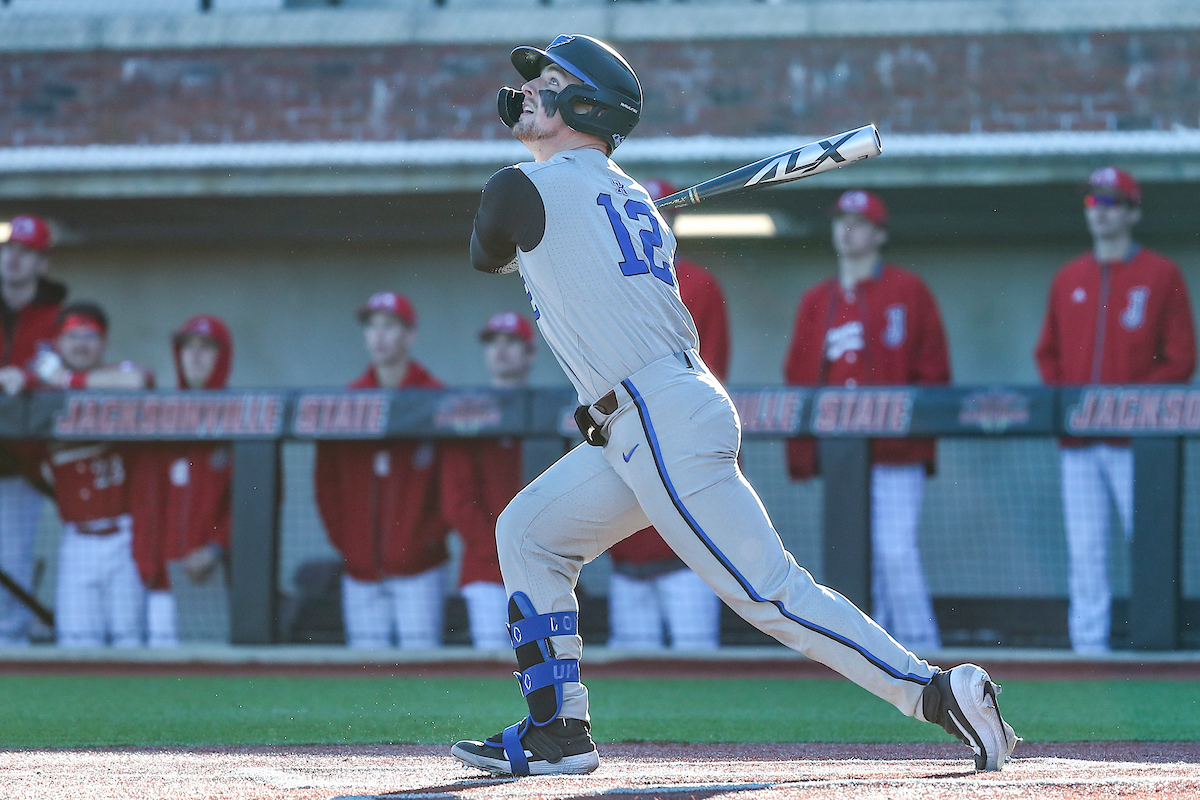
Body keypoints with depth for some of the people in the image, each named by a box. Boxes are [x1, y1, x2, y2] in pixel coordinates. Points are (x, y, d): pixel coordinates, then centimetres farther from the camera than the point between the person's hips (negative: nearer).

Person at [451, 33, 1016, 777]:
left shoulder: (523, 189, -4)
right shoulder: (630, 196, 18)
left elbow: (486, 256, 18)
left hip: (667, 424, -10)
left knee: (767, 590, -11)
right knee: (528, 533, 15)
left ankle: (937, 690, -14)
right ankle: (558, 732, 14)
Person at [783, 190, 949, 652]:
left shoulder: (909, 293, 3)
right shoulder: (815, 302, 15)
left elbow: (933, 372, -1)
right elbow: (798, 381, 12)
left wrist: (918, 432, -11)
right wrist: (802, 455, 3)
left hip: (896, 455, -5)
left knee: (896, 551, -12)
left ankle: (920, 646, -6)